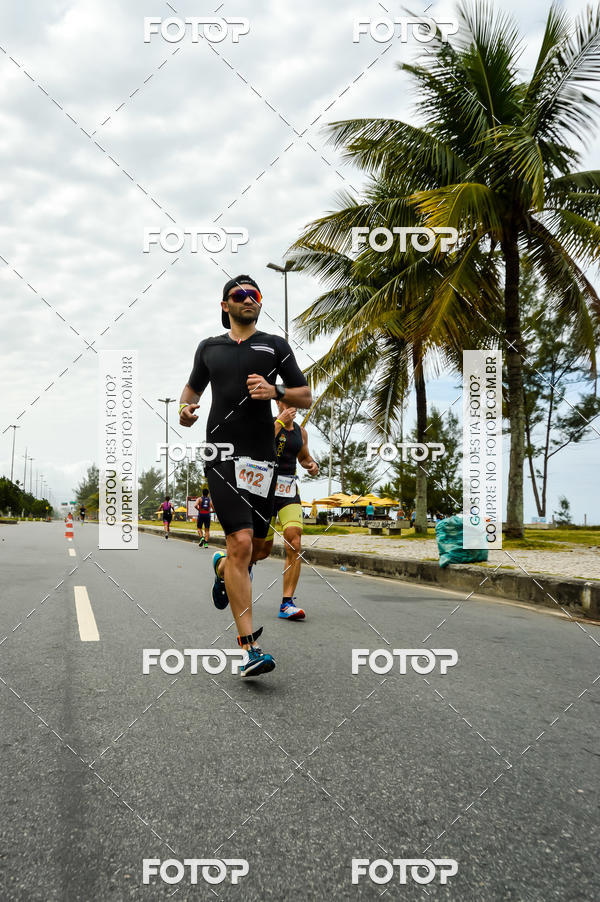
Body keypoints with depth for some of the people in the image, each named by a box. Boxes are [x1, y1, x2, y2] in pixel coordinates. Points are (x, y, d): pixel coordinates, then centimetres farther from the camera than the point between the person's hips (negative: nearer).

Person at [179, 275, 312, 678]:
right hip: (223, 452, -1)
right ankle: (250, 647, -12)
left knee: (258, 547, 10)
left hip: (262, 455, 2)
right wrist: (186, 408, 6)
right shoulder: (209, 347, 15)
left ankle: (223, 567, 47)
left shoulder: (275, 346, 11)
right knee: (241, 542, -15)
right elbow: (193, 385, 29)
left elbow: (306, 397, 10)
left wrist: (275, 391, -10)